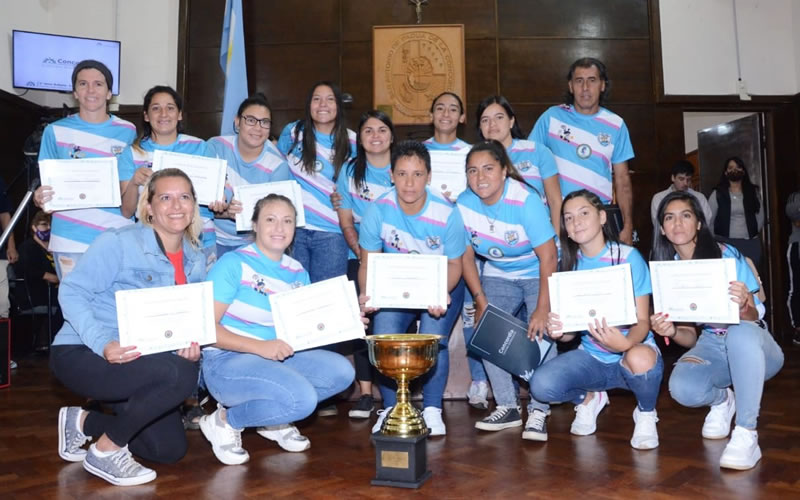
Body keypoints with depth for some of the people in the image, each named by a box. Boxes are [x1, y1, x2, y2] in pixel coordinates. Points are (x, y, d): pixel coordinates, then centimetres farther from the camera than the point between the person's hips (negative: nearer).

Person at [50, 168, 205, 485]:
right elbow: (71, 292, -17)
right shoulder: (119, 242, -15)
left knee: (170, 450, 5)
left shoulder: (195, 261, 4)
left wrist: (192, 344, -13)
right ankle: (104, 451, -10)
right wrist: (103, 344, -31)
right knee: (181, 374, -32)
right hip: (80, 354, -7)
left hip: (140, 364, 7)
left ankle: (84, 422, 24)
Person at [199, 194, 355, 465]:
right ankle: (225, 420, -2)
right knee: (302, 398, -28)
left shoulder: (297, 272, 9)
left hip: (279, 357, 7)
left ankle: (272, 418, 6)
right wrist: (260, 347, -26)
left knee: (341, 371, -12)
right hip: (227, 361, -7)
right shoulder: (233, 264, -10)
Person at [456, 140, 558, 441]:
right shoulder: (464, 203, -13)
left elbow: (548, 257, -25)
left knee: (541, 333, -21)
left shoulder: (525, 200, -27)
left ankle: (538, 411, -9)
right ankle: (507, 407, 4)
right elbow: (466, 256, -3)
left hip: (538, 273, -4)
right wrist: (480, 300, -10)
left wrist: (542, 309, -28)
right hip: (497, 275, 4)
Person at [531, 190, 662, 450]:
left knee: (639, 359, -40)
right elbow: (571, 330, 2)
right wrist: (558, 331, -23)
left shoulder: (628, 257, -12)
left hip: (633, 350, -3)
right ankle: (589, 398, 13)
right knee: (541, 385, -23)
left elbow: (643, 322, -14)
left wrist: (625, 343, -37)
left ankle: (646, 413, -3)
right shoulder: (571, 264, 1)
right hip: (592, 356, 3)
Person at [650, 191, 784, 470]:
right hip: (711, 346, 3)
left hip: (752, 345, -3)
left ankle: (746, 433, -27)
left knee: (739, 333, -40)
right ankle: (722, 400, 8)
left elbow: (752, 319, -15)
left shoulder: (726, 256, -14)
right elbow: (690, 338, -1)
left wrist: (742, 306, -38)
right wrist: (672, 332, -25)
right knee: (682, 388, -30)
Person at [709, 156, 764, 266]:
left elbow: (760, 216, 13)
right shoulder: (718, 193, 2)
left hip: (751, 243, 3)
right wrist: (713, 240, 3)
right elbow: (709, 219, 3)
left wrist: (754, 232, 8)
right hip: (725, 242, -3)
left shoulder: (753, 191, 11)